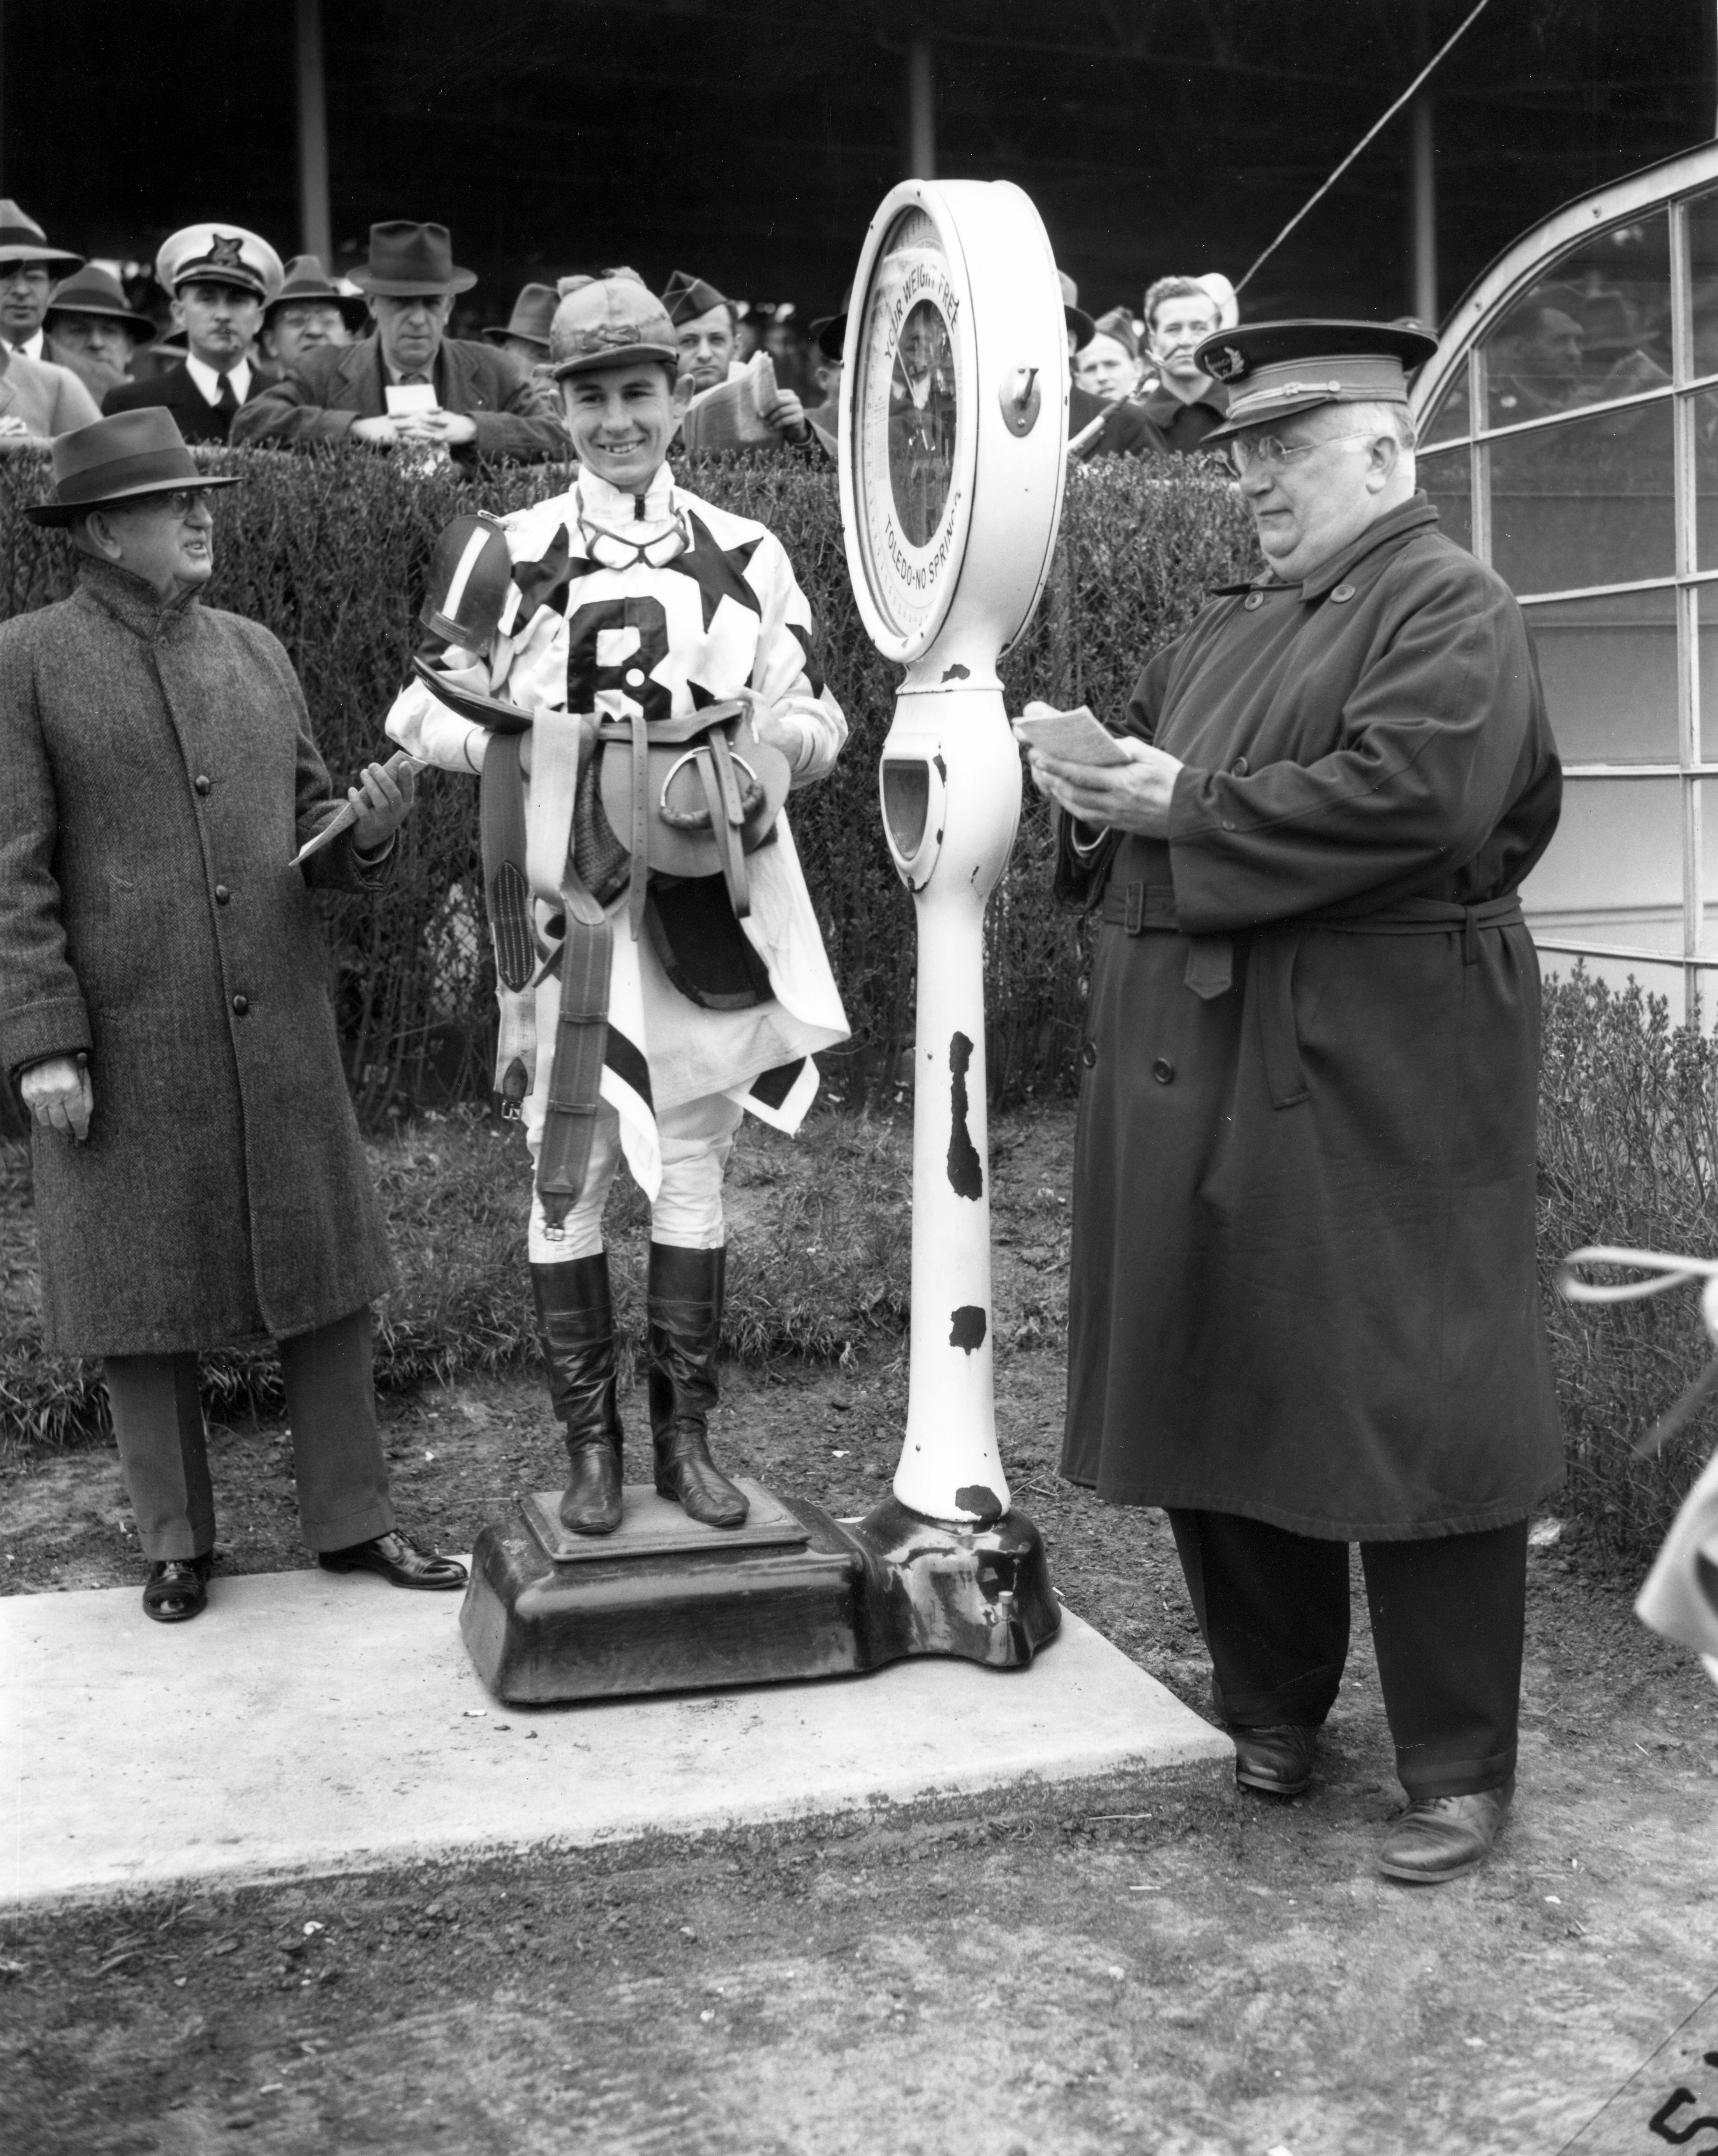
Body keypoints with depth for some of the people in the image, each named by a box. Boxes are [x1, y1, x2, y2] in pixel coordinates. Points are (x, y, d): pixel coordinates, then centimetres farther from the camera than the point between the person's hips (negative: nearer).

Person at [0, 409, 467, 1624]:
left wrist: (367, 831, -10)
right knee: (145, 1295, 7)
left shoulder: (256, 653, 10)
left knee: (329, 1275, 7)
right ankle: (178, 1542, 23)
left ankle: (353, 1522, 21)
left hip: (280, 1037, 4)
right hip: (124, 1046, -4)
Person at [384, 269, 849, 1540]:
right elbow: (430, 719, 3)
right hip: (566, 916, -1)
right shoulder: (507, 555, 2)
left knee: (693, 1176, 9)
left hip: (709, 916, 2)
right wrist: (551, 734, -14)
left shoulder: (748, 557, 7)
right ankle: (592, 1447, 17)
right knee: (568, 1182, 4)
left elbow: (820, 726, 8)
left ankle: (687, 1435, 22)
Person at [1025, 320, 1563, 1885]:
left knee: (1406, 1403, -2)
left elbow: (1406, 793, -21)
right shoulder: (1233, 627, 20)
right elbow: (1155, 756, 25)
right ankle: (1272, 1706, 28)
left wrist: (1188, 809, -16)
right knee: (1215, 1389, 11)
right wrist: (1099, 786, 1)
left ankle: (1460, 1766, 12)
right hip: (1200, 1068, 8)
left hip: (1376, 1075, -8)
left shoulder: (1452, 613, -6)